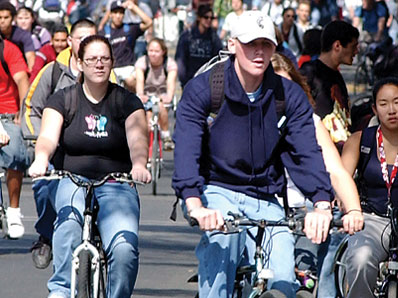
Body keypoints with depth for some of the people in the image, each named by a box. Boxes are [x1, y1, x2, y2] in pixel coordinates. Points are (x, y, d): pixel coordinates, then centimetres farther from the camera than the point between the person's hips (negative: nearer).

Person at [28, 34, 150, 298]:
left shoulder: (126, 101, 4)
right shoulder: (63, 99, 5)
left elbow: (137, 136, -13)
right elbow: (48, 135, -11)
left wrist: (139, 164, -36)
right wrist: (41, 160, -35)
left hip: (117, 187, 0)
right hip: (73, 182, 0)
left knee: (125, 247, -25)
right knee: (70, 220, -36)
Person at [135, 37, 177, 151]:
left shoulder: (170, 63, -18)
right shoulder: (142, 62, -17)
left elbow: (171, 82, -33)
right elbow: (139, 80, -33)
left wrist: (169, 97, -54)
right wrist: (140, 95, -55)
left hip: (162, 94, -1)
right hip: (147, 94, 1)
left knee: (160, 106, -32)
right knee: (149, 113, -26)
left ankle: (166, 136, -16)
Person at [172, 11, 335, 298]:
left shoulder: (290, 96, 0)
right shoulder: (202, 89, -8)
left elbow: (307, 151, -12)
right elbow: (187, 148, -21)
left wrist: (322, 204, -31)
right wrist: (195, 205, -39)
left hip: (265, 202, 3)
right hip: (216, 191, -3)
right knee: (223, 232, -36)